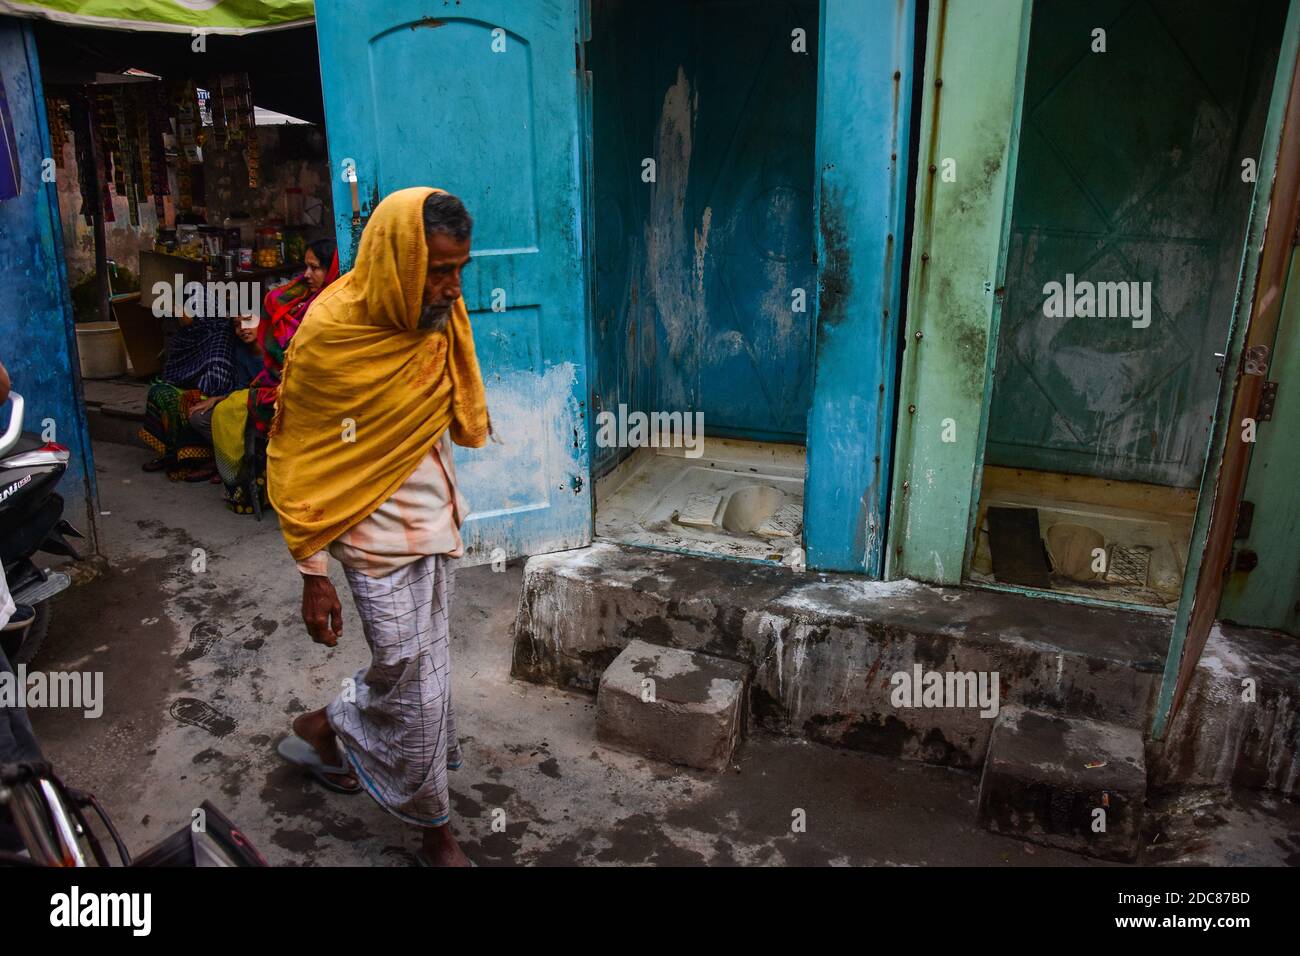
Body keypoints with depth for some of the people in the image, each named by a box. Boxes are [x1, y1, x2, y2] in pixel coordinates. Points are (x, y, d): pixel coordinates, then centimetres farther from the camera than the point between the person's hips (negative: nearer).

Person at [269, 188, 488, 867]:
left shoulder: (439, 316, -3)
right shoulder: (330, 337, -21)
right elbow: (299, 463, -14)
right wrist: (313, 575, -12)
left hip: (436, 522, 7)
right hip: (379, 537, -6)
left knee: (418, 667, 18)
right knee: (415, 684, 4)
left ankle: (324, 728, 44)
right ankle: (435, 833, 26)